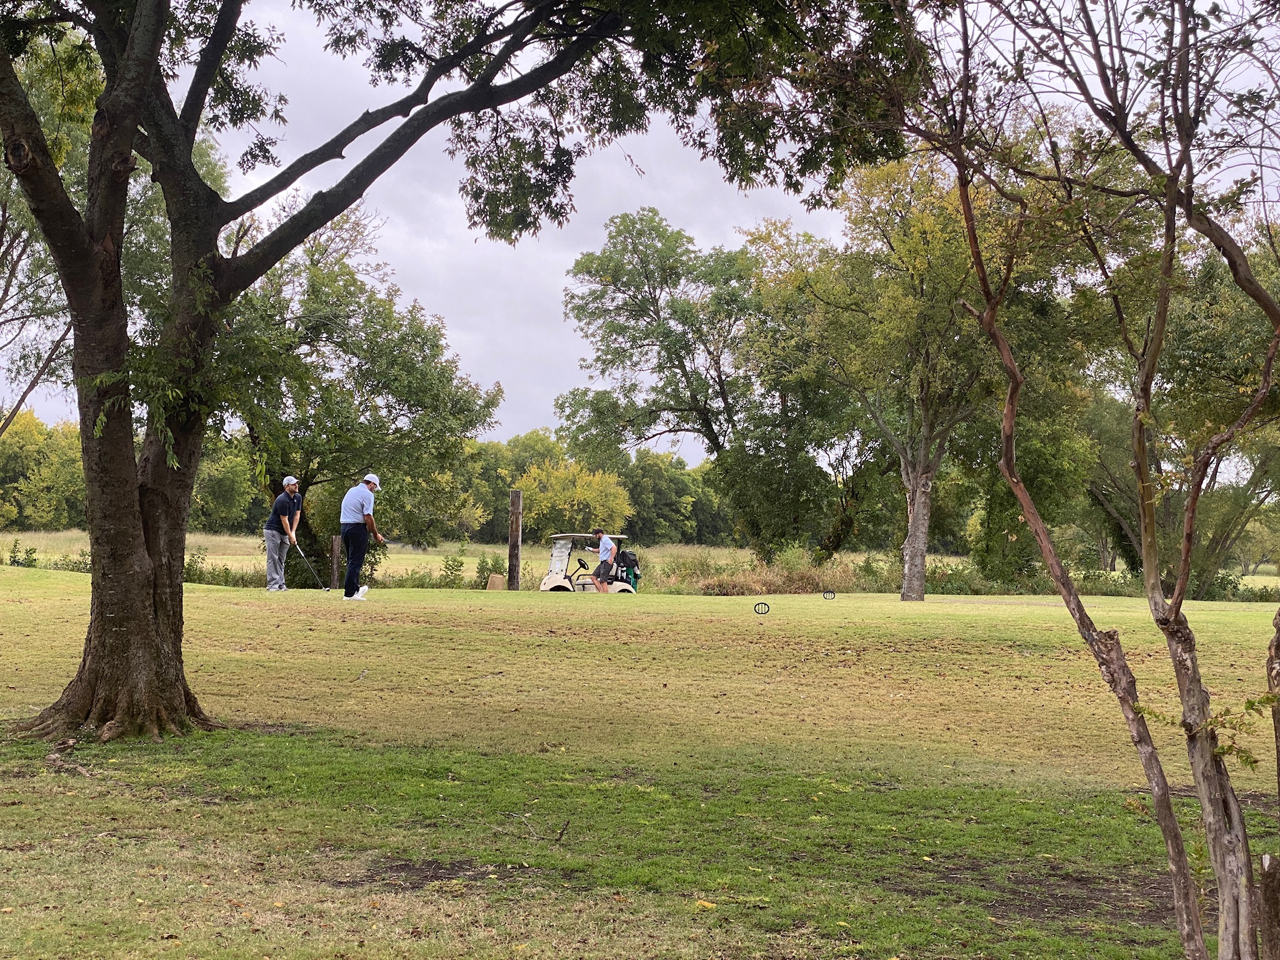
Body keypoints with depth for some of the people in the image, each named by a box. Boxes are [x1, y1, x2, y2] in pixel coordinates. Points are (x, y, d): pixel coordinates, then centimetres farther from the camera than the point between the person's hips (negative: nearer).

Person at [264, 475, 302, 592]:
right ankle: (272, 584, -11)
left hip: (284, 532, 8)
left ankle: (281, 584, 9)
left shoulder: (298, 498, 4)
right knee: (273, 558, -9)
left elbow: (297, 515, 4)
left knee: (281, 560, 8)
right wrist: (291, 536, -15)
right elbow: (284, 520, -20)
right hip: (272, 530, -8)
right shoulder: (282, 500, -23)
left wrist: (293, 532, -6)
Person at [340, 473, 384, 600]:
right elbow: (368, 517, -17)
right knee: (355, 562, -5)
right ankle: (349, 593, -5)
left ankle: (355, 588, 28)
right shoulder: (367, 494, -10)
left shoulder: (351, 491, 17)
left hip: (344, 527, 8)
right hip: (358, 529, -8)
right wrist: (376, 534, -6)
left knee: (351, 560, 18)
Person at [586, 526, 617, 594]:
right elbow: (599, 550, 35)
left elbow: (614, 548, -28)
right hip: (602, 563, 11)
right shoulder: (602, 540, 19)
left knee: (603, 581, -11)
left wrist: (611, 559, -29)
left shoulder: (605, 540, -15)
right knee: (593, 577, 9)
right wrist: (591, 549, 19)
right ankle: (600, 592, 4)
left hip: (606, 563, -11)